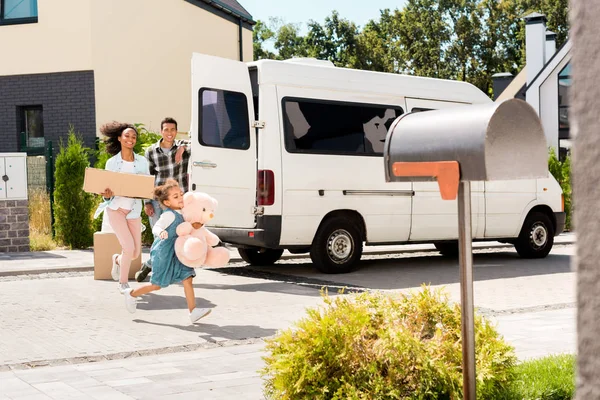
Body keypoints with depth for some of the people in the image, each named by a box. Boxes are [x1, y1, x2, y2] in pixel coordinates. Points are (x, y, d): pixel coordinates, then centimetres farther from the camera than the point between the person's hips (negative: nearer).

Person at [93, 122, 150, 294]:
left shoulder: (142, 161, 4)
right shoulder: (112, 162, -1)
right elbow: (106, 188, 2)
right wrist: (107, 195, -22)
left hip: (134, 210, 3)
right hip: (116, 208, -3)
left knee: (136, 252, 2)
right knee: (129, 246, -16)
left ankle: (117, 259, 38)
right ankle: (123, 283, 5)